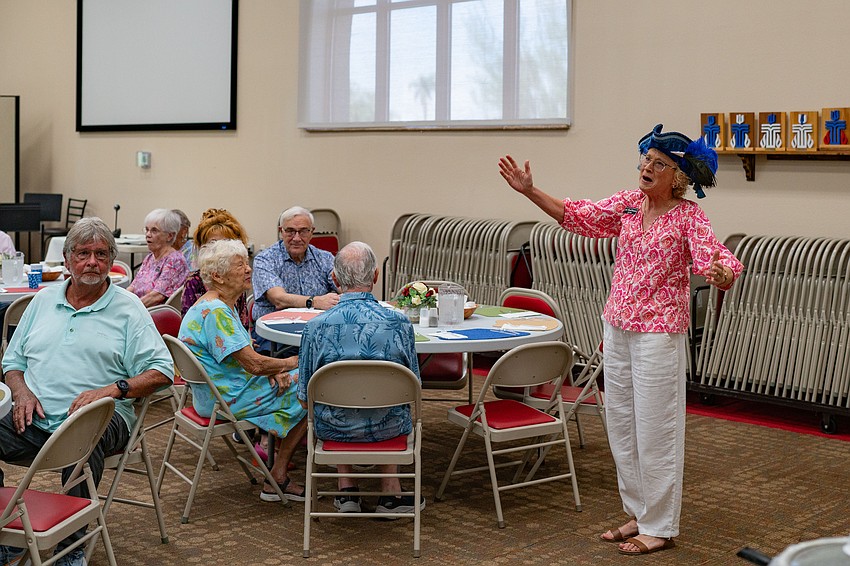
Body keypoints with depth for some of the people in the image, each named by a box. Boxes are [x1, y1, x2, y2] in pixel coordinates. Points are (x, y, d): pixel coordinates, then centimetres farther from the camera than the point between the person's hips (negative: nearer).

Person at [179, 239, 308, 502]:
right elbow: (254, 364, -26)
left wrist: (274, 371, -5)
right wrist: (291, 363, -10)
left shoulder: (222, 306, 10)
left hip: (220, 394, 10)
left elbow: (246, 357, 13)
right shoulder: (214, 312, -24)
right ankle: (277, 478, 7)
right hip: (228, 400, -10)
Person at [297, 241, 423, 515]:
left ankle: (346, 489, 31)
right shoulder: (399, 323, -15)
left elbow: (304, 399, -7)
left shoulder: (316, 326, -16)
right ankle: (390, 492, 33)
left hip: (333, 428, 0)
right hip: (387, 428, 0)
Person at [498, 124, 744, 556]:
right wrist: (530, 191, 0)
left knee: (655, 427, 1)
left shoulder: (688, 216, -12)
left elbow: (712, 256, -25)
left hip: (660, 331, -7)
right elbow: (578, 216, 7)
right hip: (617, 325, 7)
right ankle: (638, 514, 30)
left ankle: (659, 527, 16)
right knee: (620, 422, 14)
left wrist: (722, 273, -48)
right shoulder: (627, 203, 4)